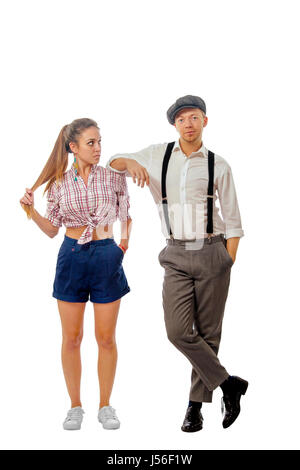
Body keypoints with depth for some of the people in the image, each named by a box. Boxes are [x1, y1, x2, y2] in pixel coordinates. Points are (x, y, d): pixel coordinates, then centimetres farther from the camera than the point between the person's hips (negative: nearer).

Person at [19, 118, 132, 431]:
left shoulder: (114, 177, 1)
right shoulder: (60, 183, 3)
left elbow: (126, 215, 12)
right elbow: (52, 229, 8)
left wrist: (125, 236, -5)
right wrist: (31, 210, -7)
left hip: (106, 256, 0)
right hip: (71, 257, 1)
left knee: (106, 338, 4)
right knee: (71, 337, 5)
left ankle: (105, 406, 19)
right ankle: (75, 406, 19)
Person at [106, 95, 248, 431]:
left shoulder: (218, 165, 3)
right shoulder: (158, 155, 8)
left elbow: (232, 221, 5)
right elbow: (112, 164, 14)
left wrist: (228, 264, -3)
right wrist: (130, 162, -10)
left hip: (212, 253, -1)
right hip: (176, 256, 1)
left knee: (208, 332, 2)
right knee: (178, 330, -12)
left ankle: (196, 404, 16)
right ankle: (228, 384, 3)